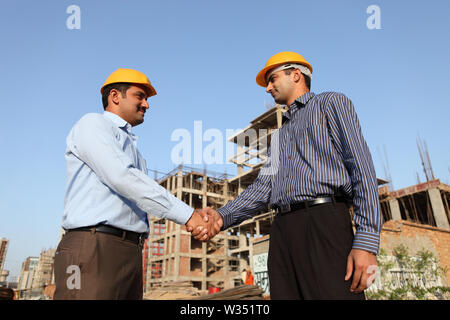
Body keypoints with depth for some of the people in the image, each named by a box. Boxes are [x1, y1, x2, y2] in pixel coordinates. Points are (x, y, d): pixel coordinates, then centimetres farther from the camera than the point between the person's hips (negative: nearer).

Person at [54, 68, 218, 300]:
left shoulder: (131, 146, 27)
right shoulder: (92, 123, 1)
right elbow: (122, 178, -16)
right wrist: (186, 214, -17)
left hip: (131, 254, 8)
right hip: (92, 248, -8)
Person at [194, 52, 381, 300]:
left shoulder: (331, 103, 11)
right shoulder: (279, 136, 30)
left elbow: (361, 165, -3)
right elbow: (264, 185, 16)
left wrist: (367, 241, -15)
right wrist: (223, 217, -1)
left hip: (324, 222, -6)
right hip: (282, 231, 6)